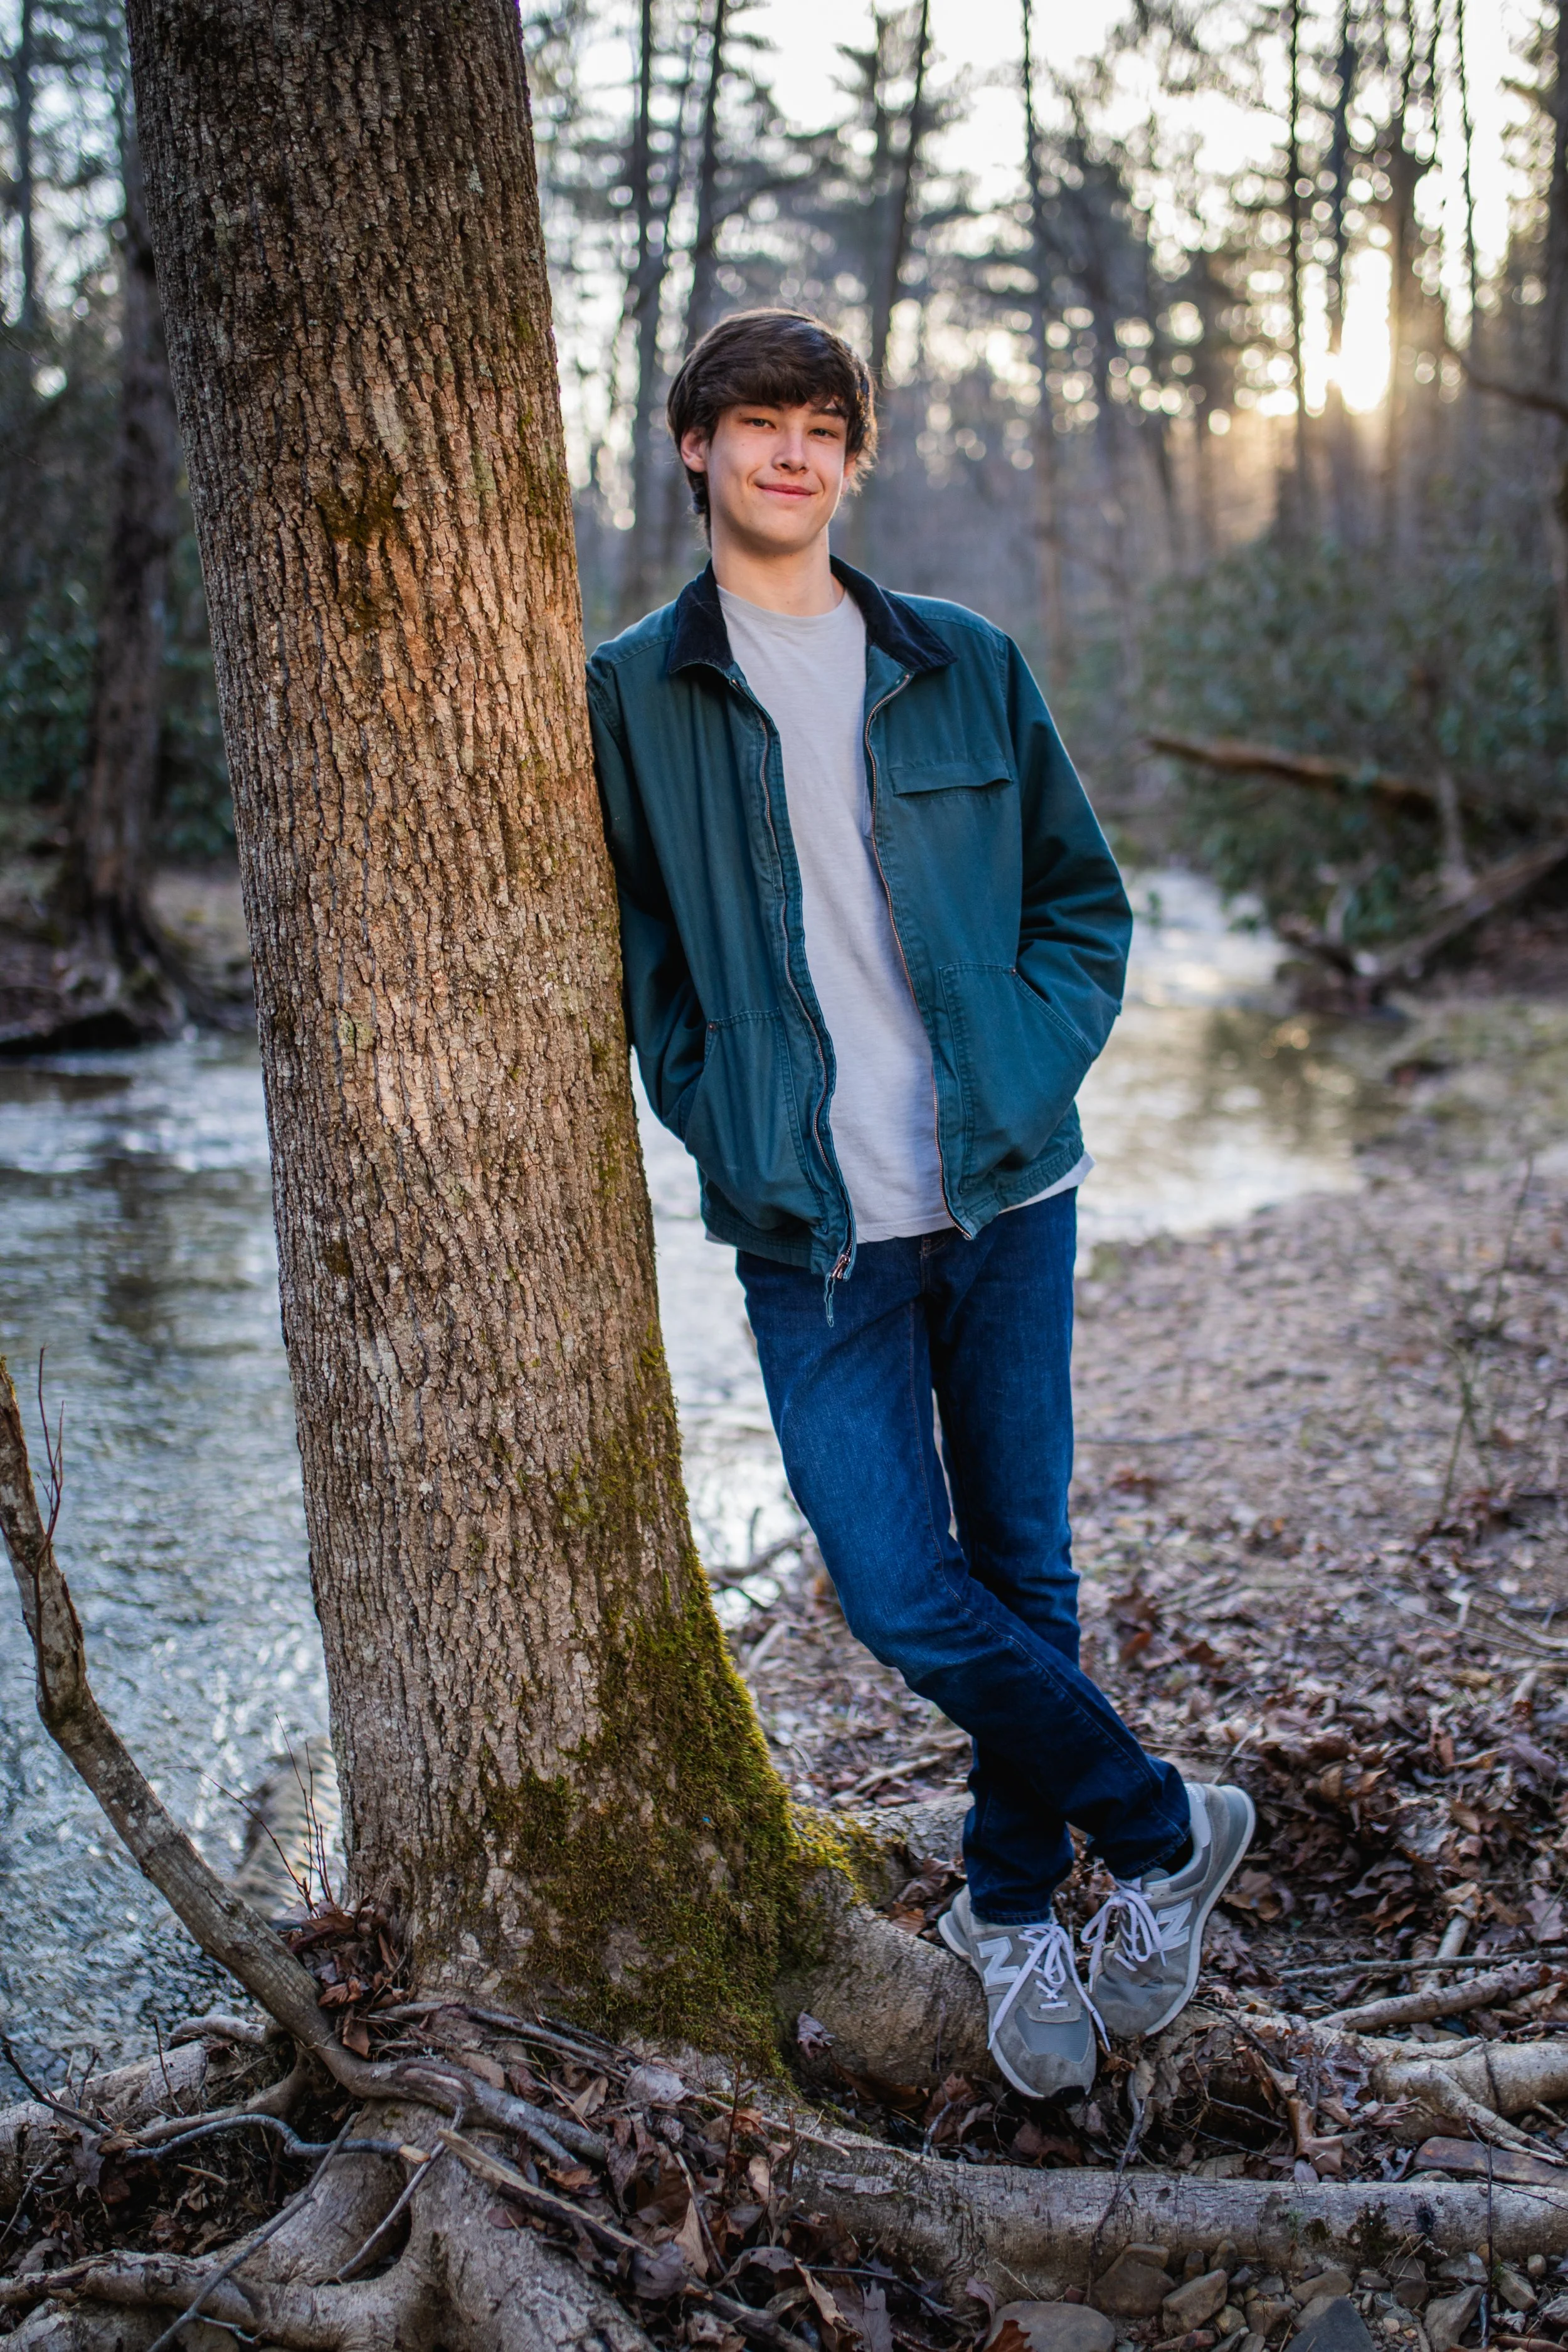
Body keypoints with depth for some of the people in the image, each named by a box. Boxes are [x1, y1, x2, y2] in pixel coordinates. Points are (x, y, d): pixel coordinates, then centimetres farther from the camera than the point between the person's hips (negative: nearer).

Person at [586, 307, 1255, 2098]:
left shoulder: (965, 668, 7)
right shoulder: (630, 697, 3)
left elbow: (1084, 900, 12)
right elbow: (626, 957, 7)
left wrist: (1022, 1084, -3)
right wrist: (728, 1135, -4)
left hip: (1004, 1194, 2)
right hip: (811, 1229, -1)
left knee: (1021, 1567, 10)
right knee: (900, 1589, -8)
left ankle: (1014, 1913, 30)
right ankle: (1164, 1830, 15)